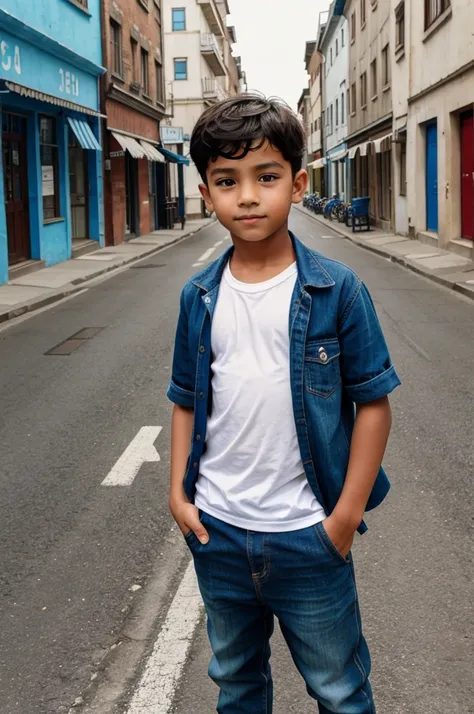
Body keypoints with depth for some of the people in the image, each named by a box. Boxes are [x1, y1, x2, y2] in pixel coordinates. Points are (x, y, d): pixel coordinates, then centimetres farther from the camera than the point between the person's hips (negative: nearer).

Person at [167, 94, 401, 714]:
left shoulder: (336, 290, -12)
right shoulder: (199, 297, -1)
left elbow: (373, 402, -9)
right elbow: (187, 401, 8)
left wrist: (348, 513, -11)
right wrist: (179, 491, 0)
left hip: (308, 535, -3)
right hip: (217, 529, 4)